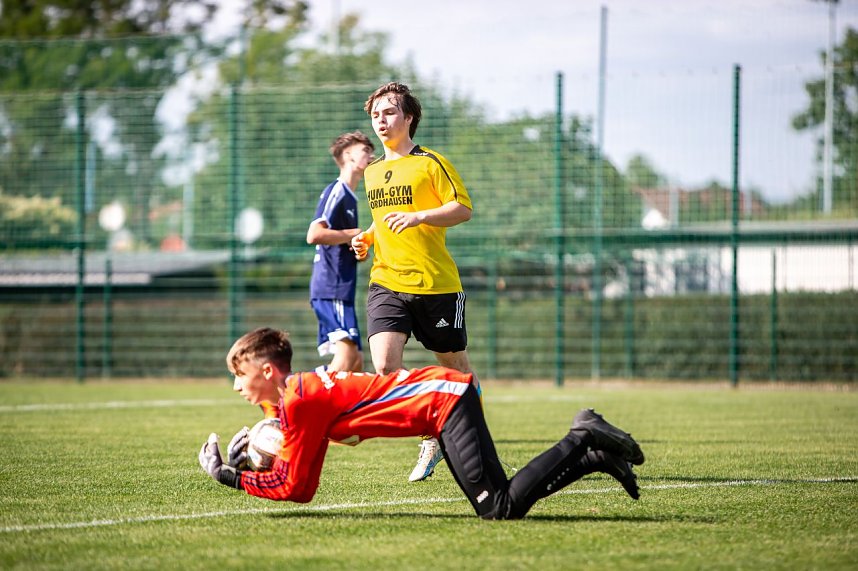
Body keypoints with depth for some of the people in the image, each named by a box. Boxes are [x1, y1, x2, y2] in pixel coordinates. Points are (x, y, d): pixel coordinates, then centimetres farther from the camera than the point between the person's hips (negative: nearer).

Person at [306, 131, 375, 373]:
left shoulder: (349, 196, 22)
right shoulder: (336, 191, -8)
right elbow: (314, 234, -20)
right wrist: (356, 234, -11)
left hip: (341, 288, 10)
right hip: (331, 288, -10)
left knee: (356, 362, 8)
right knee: (346, 353, -20)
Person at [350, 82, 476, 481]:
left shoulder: (430, 163, -3)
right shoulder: (372, 172, 18)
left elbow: (463, 209, -9)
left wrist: (419, 217, -23)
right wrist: (368, 239, 13)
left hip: (436, 283, -4)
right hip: (386, 281, 4)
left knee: (455, 365, 7)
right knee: (384, 365, -16)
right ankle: (430, 439, -1)